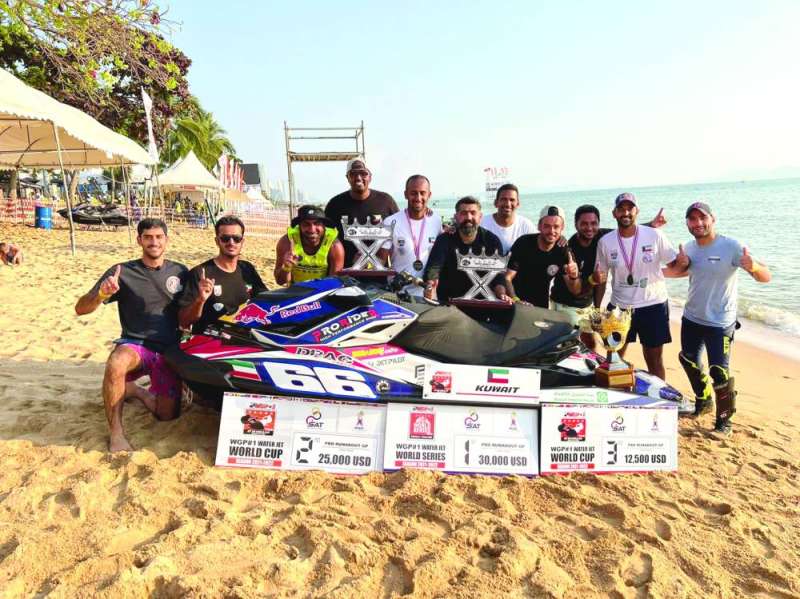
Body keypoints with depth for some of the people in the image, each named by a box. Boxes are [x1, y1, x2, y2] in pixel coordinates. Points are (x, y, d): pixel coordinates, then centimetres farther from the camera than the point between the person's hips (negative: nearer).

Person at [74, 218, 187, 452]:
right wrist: (103, 294, -27)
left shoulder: (180, 272, 5)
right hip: (134, 344, -2)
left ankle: (139, 391, 31)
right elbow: (81, 309, -6)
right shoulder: (122, 272, -3)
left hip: (168, 349, 3)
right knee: (115, 364, -38)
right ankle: (116, 433, -21)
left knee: (168, 415, -2)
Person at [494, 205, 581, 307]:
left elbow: (575, 291, -2)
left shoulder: (563, 252, -5)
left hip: (541, 307, 1)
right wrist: (514, 299, -33)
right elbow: (507, 278, -14)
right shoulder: (524, 243, -10)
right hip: (517, 302, -1)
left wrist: (574, 277, -25)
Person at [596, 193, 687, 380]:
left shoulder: (655, 236, -8)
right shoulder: (605, 242, -3)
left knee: (654, 361, 11)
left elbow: (675, 265, -1)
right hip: (619, 307, 2)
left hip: (653, 305, -2)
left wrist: (682, 264, -25)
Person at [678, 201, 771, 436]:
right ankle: (703, 401, 45)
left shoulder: (731, 246, -18)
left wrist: (754, 266, -45)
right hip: (691, 319, 6)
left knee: (719, 374, -6)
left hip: (720, 324, -6)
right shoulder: (690, 247, -1)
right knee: (689, 361, 21)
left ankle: (724, 419, 17)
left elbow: (766, 277, -23)